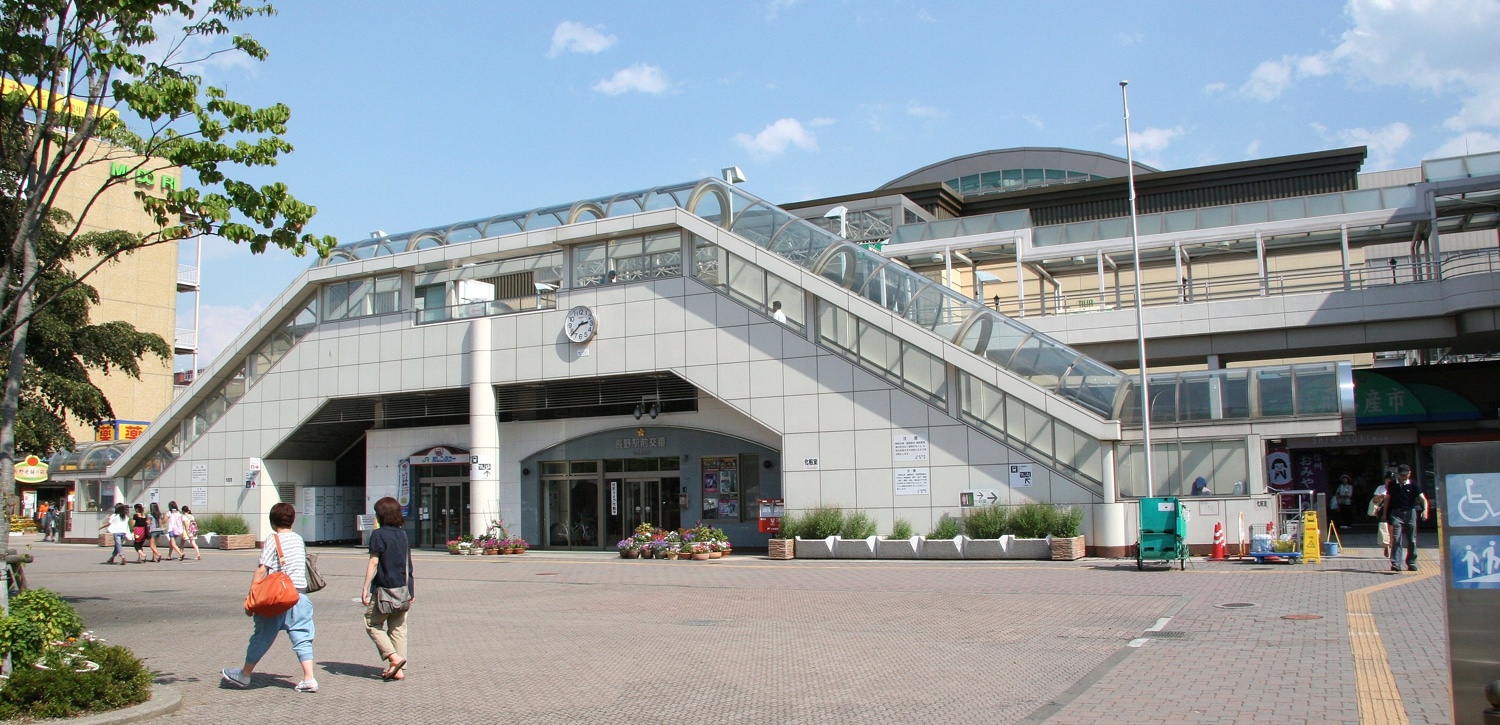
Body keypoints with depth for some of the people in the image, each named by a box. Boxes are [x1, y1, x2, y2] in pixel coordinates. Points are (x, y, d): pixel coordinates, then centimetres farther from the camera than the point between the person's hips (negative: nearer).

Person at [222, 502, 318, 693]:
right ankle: (309, 679, -3)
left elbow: (261, 571, -13)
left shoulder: (273, 540, -7)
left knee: (263, 637, 9)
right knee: (302, 638, 5)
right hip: (300, 595, 4)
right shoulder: (299, 539, 10)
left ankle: (244, 675, 26)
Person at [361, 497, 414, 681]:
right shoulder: (403, 534, 10)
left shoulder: (379, 534, -8)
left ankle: (394, 657, -8)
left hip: (385, 589, -6)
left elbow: (374, 562, -12)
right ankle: (398, 670, 8)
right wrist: (410, 590, 20)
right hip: (403, 590, 6)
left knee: (373, 624, 8)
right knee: (398, 629, 9)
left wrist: (365, 588, -9)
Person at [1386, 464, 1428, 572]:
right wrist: (1385, 513, 9)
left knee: (1412, 540, 7)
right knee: (1396, 539, -9)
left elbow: (1423, 499, -6)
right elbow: (1387, 499, 12)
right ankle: (1395, 564, -11)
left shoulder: (1414, 485, 0)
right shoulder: (1392, 485, 4)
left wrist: (1425, 510, -23)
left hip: (1410, 513, 0)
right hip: (1396, 513, 0)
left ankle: (1411, 564, 17)